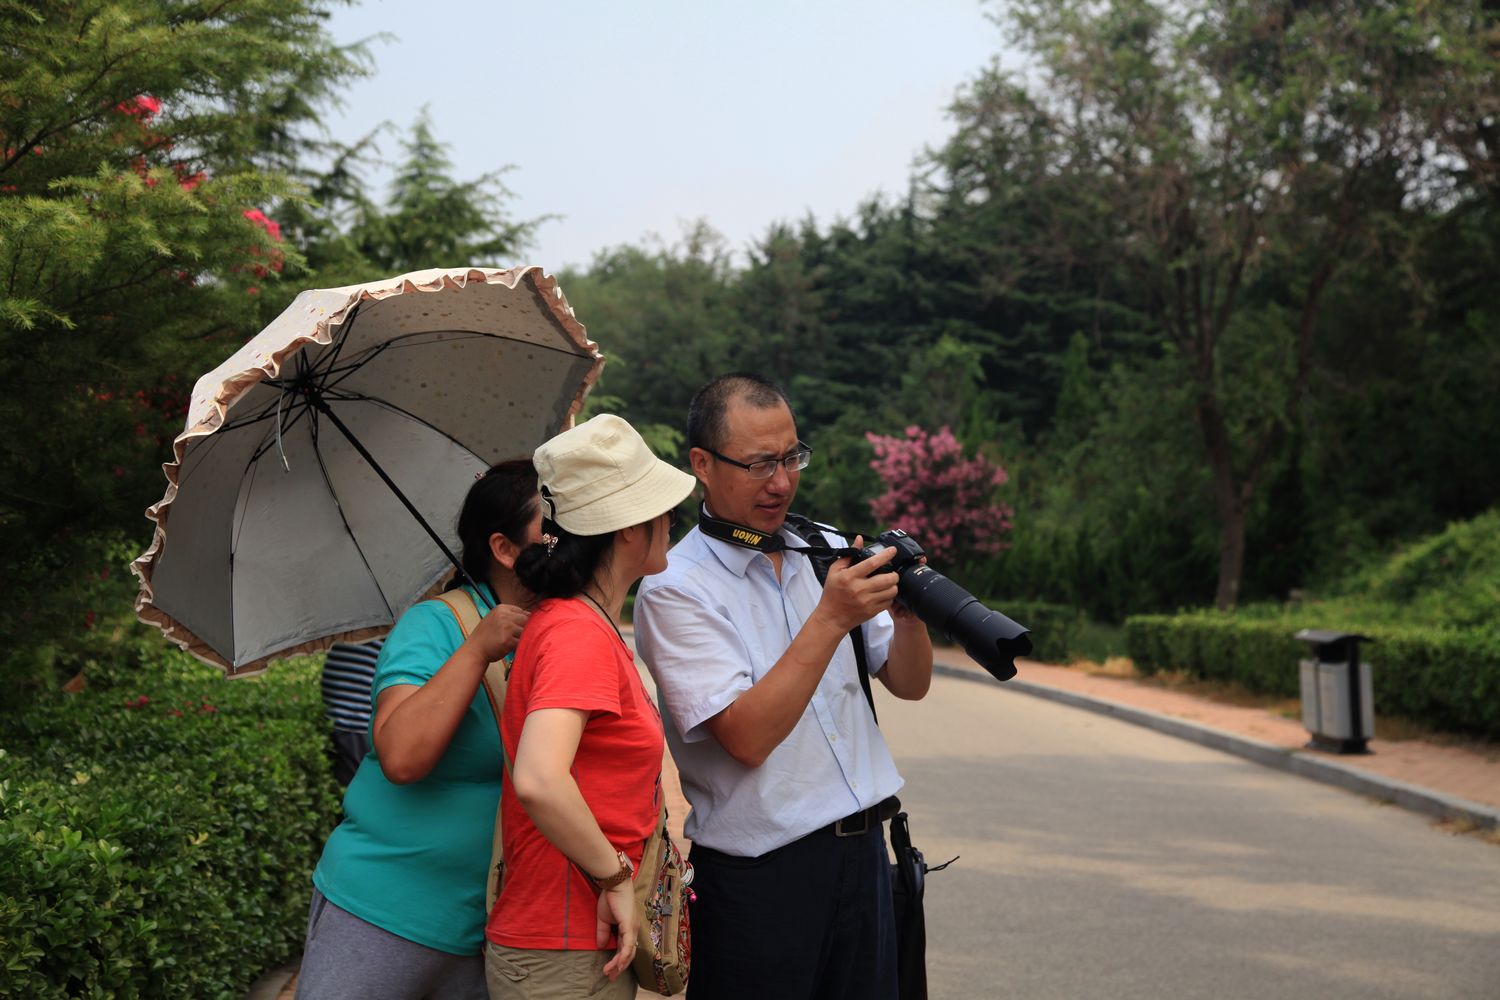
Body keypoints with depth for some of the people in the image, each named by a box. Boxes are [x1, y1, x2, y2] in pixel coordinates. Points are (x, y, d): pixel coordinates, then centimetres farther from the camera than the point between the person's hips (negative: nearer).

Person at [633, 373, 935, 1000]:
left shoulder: (828, 551, 8)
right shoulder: (674, 589, -11)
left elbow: (909, 684, 9)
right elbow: (748, 737, -20)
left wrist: (908, 607, -11)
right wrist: (831, 618, -24)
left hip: (863, 850, 6)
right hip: (760, 873, -5)